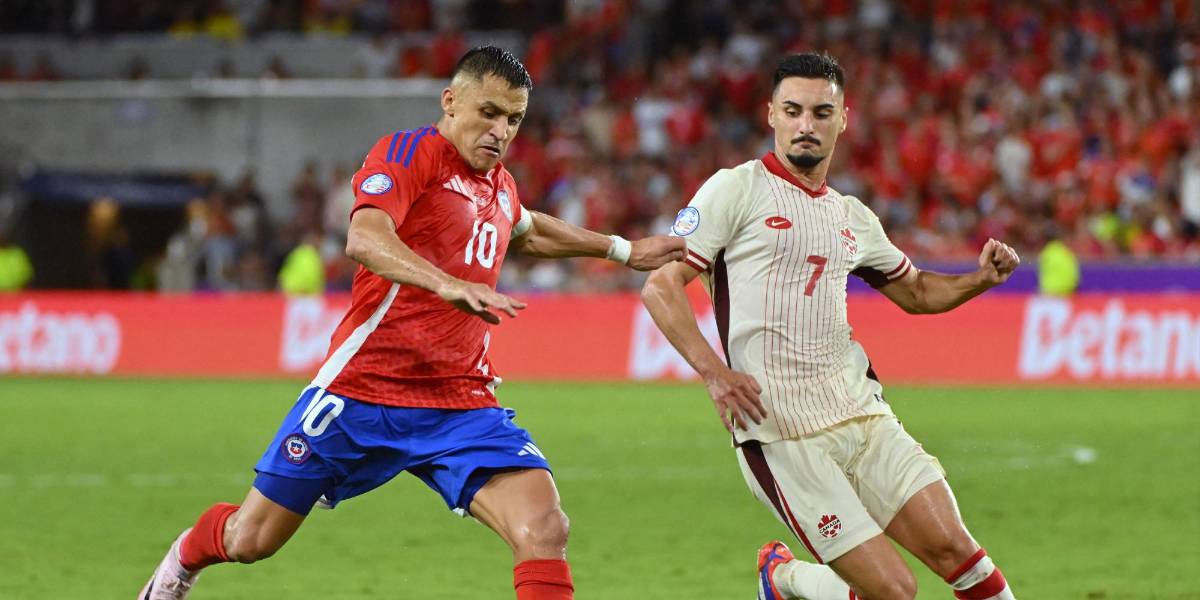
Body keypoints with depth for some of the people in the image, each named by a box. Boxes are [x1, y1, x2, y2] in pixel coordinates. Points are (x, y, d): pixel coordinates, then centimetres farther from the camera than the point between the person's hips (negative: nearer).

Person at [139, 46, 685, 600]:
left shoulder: (498, 184, 13)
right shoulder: (407, 153, -9)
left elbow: (528, 233, 40)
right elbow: (364, 239, -30)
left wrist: (624, 250, 40)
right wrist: (448, 285, -45)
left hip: (463, 403, 5)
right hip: (362, 389, -5)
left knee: (544, 528, -20)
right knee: (251, 539, 9)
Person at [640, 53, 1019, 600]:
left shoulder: (853, 218, 17)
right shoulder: (736, 190, -2)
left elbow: (916, 292, 32)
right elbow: (660, 286, -7)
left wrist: (981, 278, 11)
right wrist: (714, 371, -20)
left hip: (861, 412, 6)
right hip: (781, 435, -6)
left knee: (952, 548, -8)